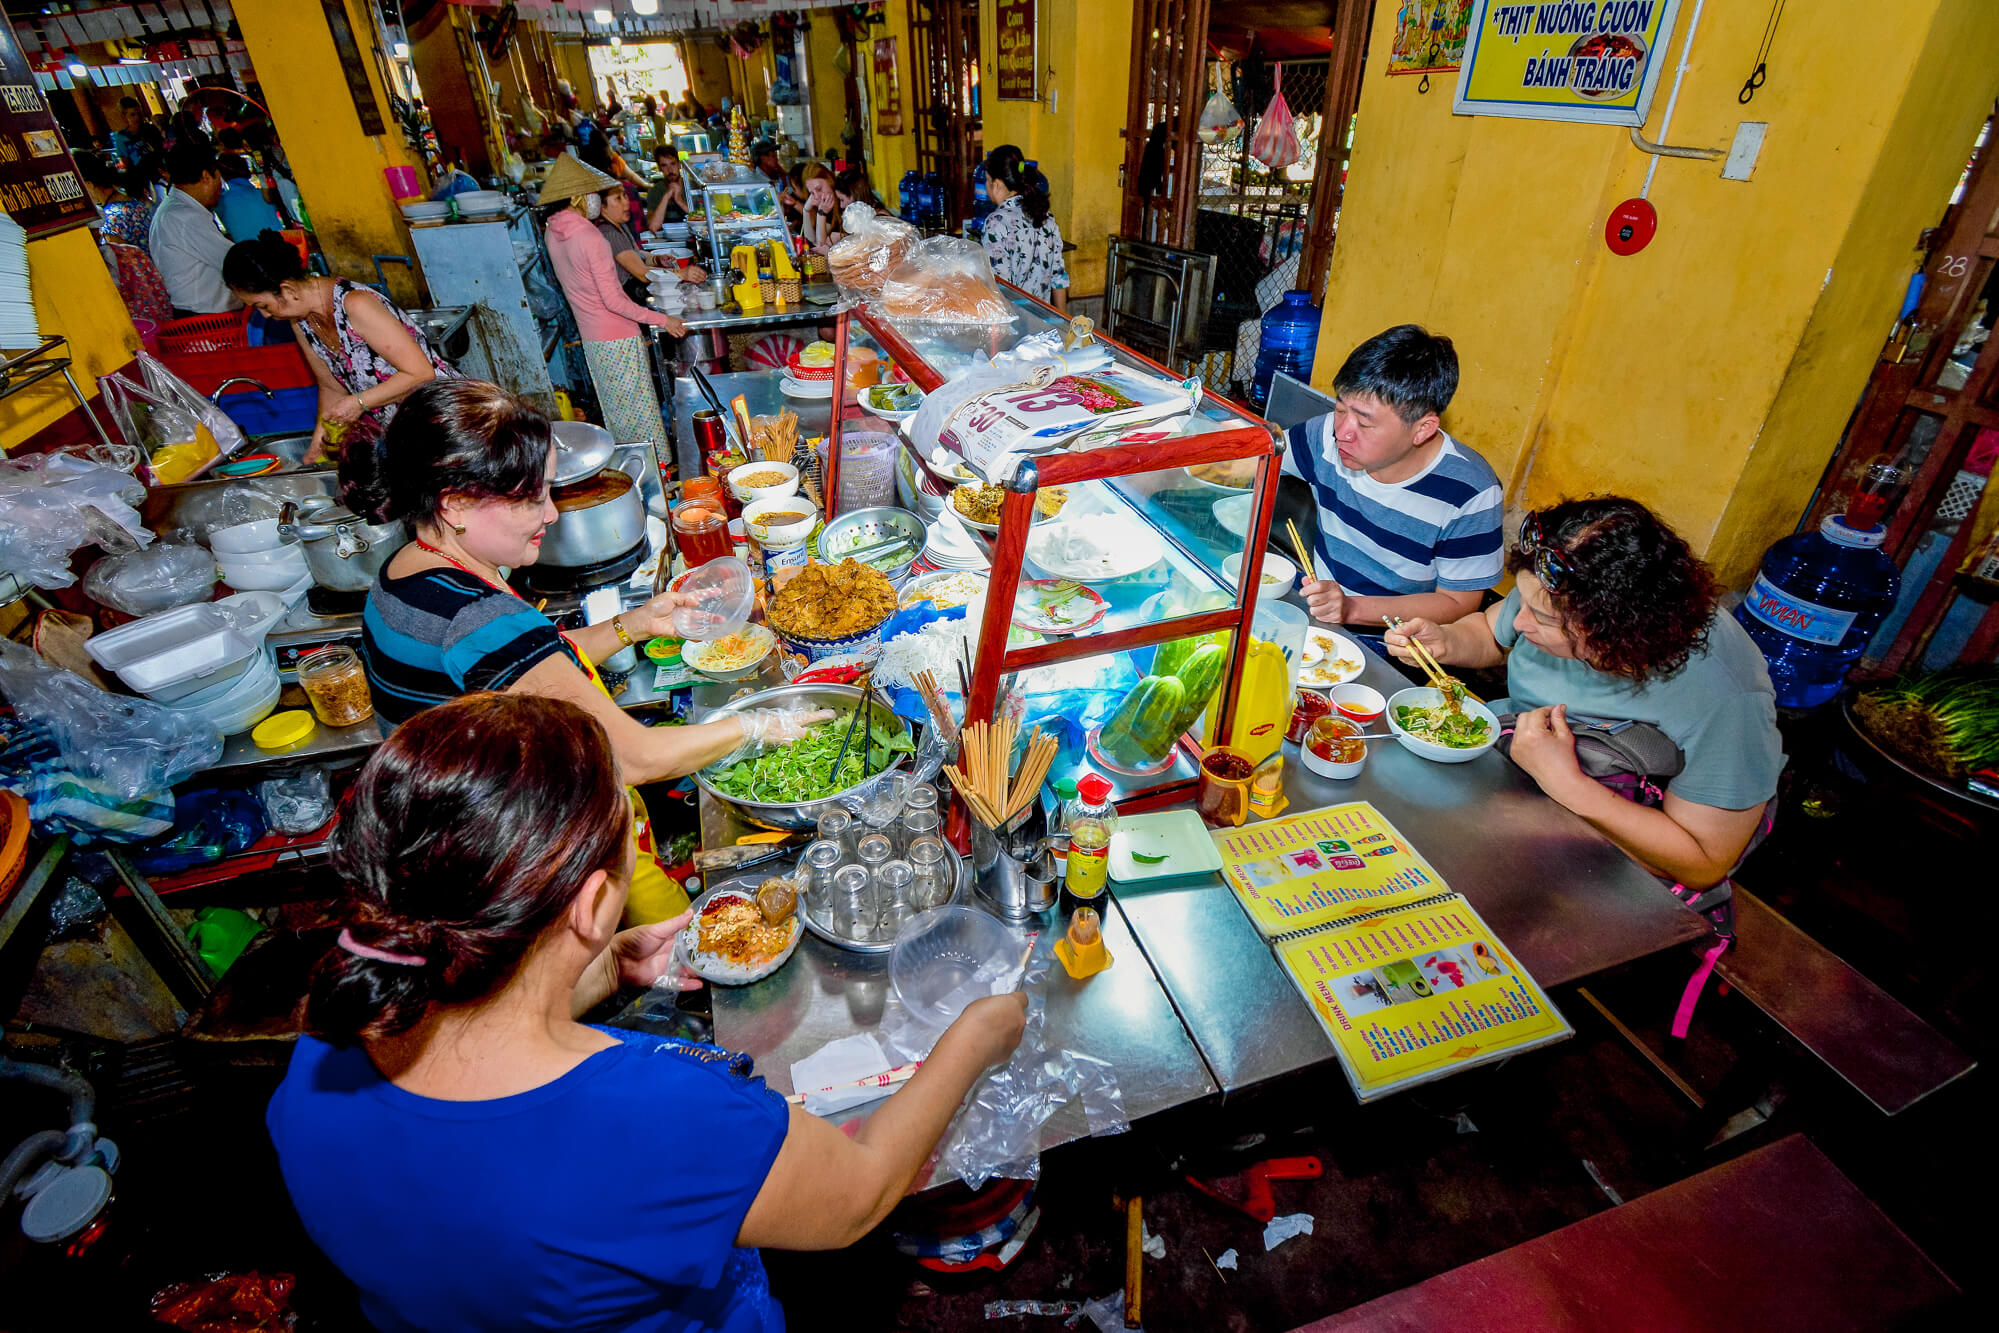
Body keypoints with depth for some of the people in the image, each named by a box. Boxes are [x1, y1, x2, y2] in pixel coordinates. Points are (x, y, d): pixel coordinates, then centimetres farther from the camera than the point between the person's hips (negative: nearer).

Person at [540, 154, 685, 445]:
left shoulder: (553, 233, 4)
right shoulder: (591, 237, -22)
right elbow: (613, 301, -23)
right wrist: (662, 320, -18)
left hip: (590, 337, 9)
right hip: (618, 338, -8)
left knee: (615, 410, 18)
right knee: (640, 410, 1)